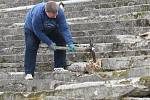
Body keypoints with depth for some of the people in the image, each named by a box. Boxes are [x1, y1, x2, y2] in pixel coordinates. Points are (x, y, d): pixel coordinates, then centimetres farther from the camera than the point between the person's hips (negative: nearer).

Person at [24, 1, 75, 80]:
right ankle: (28, 73, -18)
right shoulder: (37, 13, -43)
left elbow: (64, 29, -30)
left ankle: (59, 67, 0)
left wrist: (70, 43, -39)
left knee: (61, 41, -10)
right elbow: (38, 32, -33)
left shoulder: (59, 12, -32)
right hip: (33, 29, -4)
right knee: (31, 48, -19)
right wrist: (49, 43, -31)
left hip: (51, 29, 4)